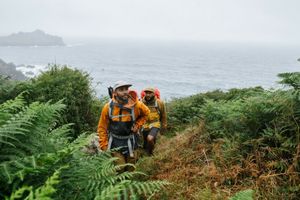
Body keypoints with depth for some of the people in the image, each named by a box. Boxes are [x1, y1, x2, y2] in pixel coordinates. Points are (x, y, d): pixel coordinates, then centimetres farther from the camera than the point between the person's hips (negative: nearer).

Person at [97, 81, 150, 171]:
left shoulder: (136, 105, -12)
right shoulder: (108, 107, -14)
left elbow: (146, 113, 11)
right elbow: (102, 128, -4)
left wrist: (137, 125, -2)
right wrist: (104, 146, -6)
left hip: (130, 142, 2)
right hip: (115, 143, -1)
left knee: (130, 170, 15)